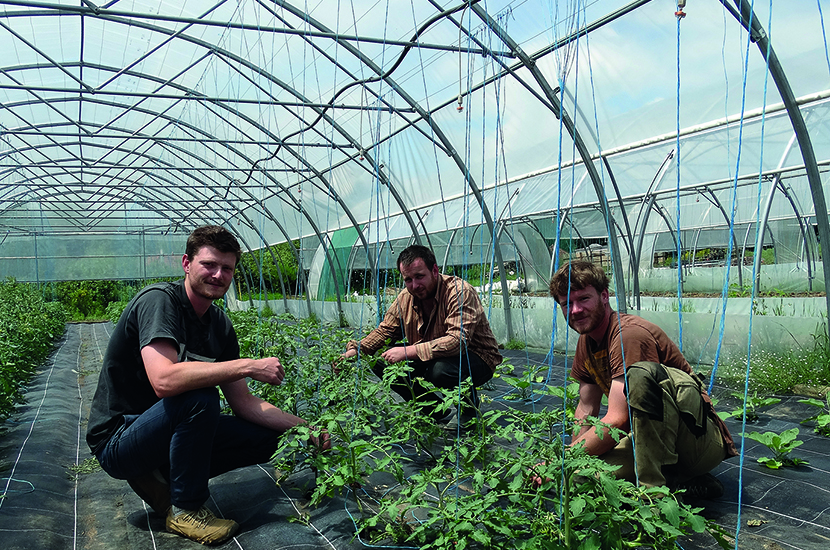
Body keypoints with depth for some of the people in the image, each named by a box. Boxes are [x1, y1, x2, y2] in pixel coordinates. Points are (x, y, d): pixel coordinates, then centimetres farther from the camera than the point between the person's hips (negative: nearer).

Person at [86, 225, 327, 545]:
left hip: (167, 431, 7)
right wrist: (249, 366, -32)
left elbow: (243, 402, 0)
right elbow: (164, 380, -38)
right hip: (117, 441, -7)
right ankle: (185, 510, -11)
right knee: (199, 398, -33)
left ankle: (161, 477, 8)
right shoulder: (159, 300, -21)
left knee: (267, 439, -2)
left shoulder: (219, 325, 1)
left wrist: (303, 426, -11)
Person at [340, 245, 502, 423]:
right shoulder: (405, 297, -3)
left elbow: (458, 341, -35)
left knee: (441, 370, -38)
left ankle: (470, 402, 0)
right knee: (380, 361, -8)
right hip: (427, 359, 7)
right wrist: (354, 350, -10)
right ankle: (436, 411, 5)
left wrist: (407, 351, -36)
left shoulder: (459, 292, -25)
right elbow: (384, 331, 8)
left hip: (477, 360, -6)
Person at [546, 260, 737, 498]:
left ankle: (657, 485, -27)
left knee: (643, 373, -35)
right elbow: (586, 409, 13)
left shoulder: (629, 334, -21)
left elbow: (618, 419, -26)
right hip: (655, 440, 8)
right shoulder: (586, 342, 7)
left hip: (704, 440, -8)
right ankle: (679, 481, -3)